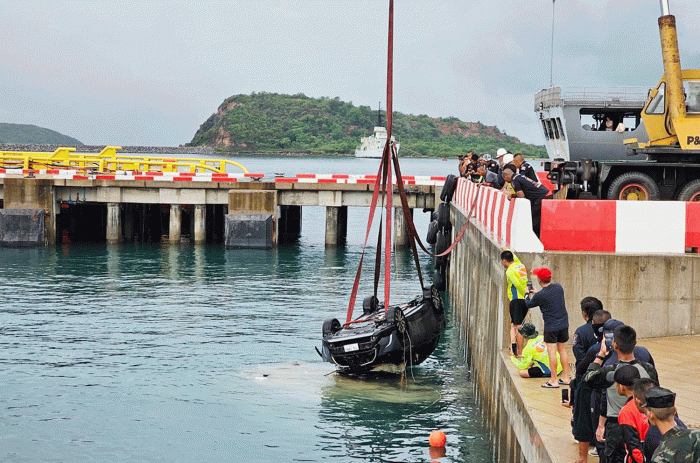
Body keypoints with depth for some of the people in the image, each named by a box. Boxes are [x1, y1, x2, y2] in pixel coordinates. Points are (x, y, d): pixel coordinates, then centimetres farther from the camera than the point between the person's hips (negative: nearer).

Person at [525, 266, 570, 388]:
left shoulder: (540, 295, -17)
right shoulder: (558, 287, 2)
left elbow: (528, 304, 1)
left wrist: (528, 294, 22)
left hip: (551, 327, -7)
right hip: (563, 324, 7)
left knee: (551, 352, -3)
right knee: (562, 350, 15)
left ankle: (553, 381, -2)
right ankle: (565, 377, 20)